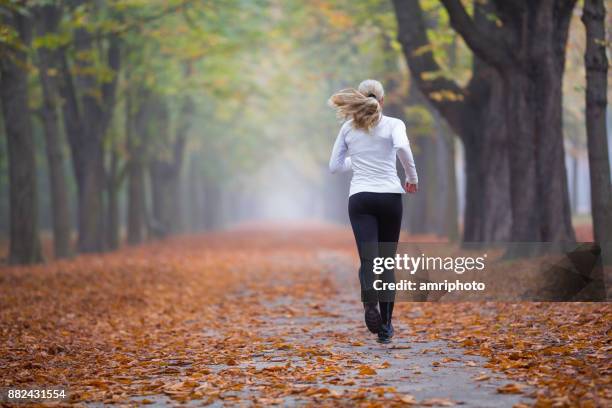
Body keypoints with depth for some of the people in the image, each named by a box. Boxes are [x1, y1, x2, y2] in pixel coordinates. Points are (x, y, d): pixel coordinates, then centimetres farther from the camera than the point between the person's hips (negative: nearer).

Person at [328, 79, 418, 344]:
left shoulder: (348, 128, 10)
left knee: (369, 259, -11)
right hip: (389, 196, -1)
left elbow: (334, 166, 13)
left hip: (360, 198, 1)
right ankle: (385, 325, 9)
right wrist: (412, 177, -6)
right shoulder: (393, 124, 2)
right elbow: (402, 147, -20)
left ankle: (370, 302, -42)